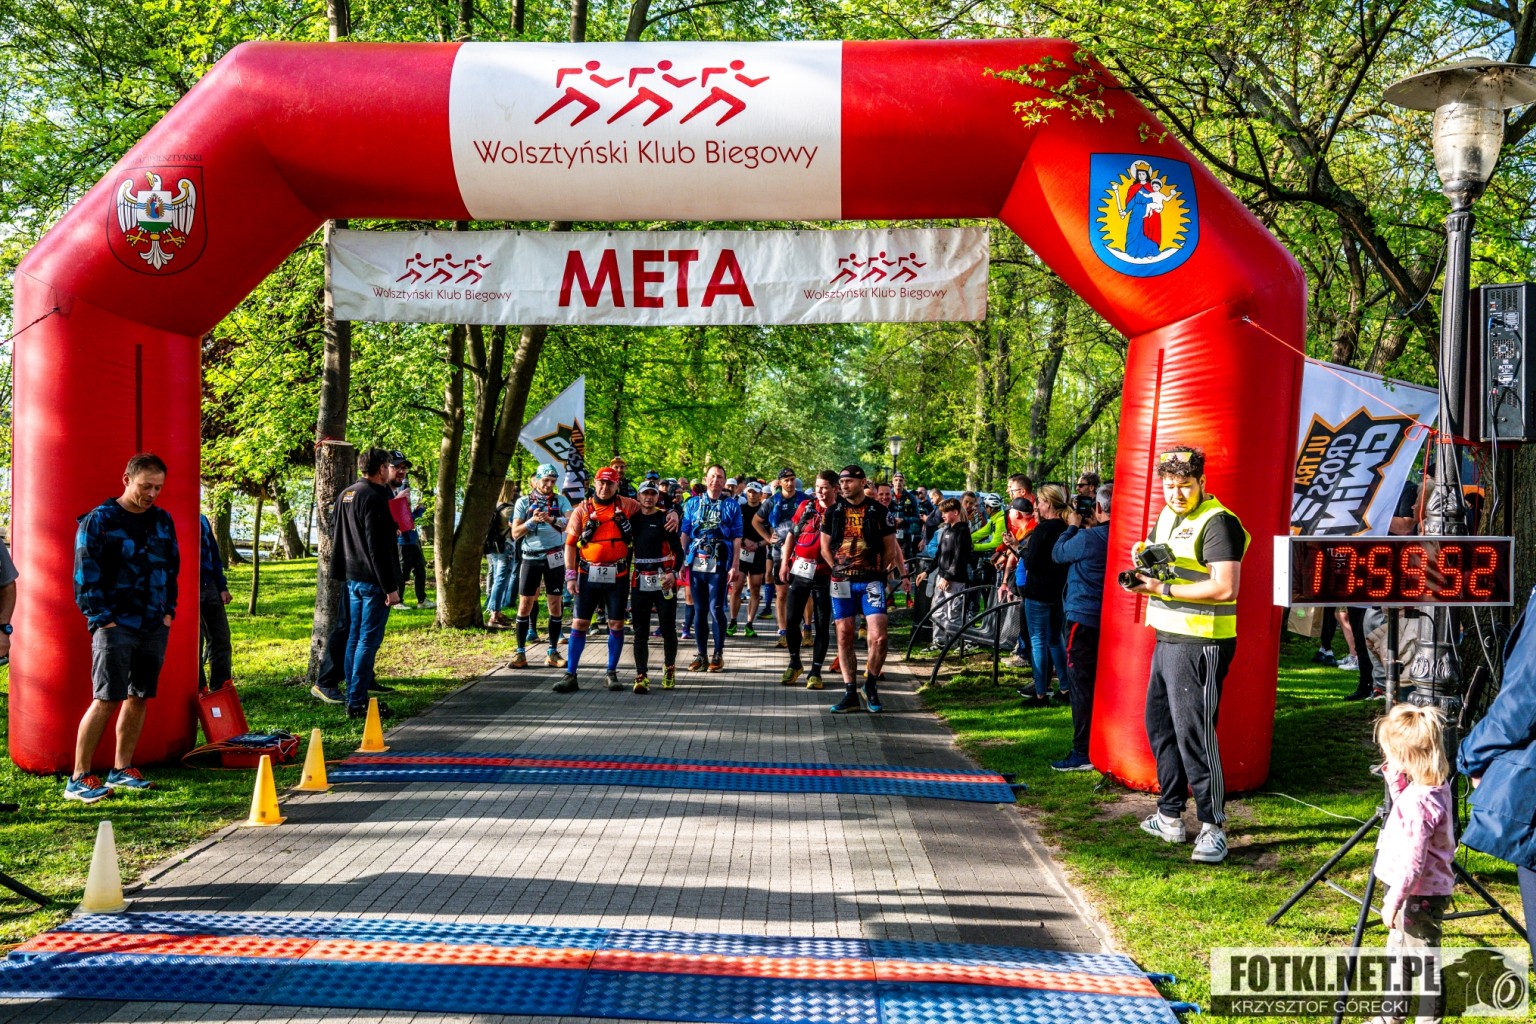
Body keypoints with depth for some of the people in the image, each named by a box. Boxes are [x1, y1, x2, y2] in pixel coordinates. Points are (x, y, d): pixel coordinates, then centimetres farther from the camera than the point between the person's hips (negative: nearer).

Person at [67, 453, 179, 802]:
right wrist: (102, 618, -12)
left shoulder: (163, 521, 11)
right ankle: (79, 779, -5)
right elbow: (85, 576, -7)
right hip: (116, 626, -6)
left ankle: (122, 769, 20)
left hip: (154, 627, 6)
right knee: (106, 700, -10)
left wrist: (168, 611, 10)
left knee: (139, 698, 9)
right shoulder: (99, 520, -5)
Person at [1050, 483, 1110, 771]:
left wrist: (1073, 526, 11)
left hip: (1083, 619, -7)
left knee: (1081, 685, -3)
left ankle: (1082, 753, -3)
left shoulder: (1088, 538, -18)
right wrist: (1087, 528, 11)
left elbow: (1058, 553, -2)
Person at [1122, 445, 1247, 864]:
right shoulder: (1167, 515, 13)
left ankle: (1213, 827, -2)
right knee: (1159, 724, 16)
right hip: (1167, 639, 10)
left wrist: (1165, 589, -21)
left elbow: (1224, 587, -24)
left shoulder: (1217, 522, -15)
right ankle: (1170, 815, 27)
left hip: (1200, 644, -10)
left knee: (1194, 733, -9)